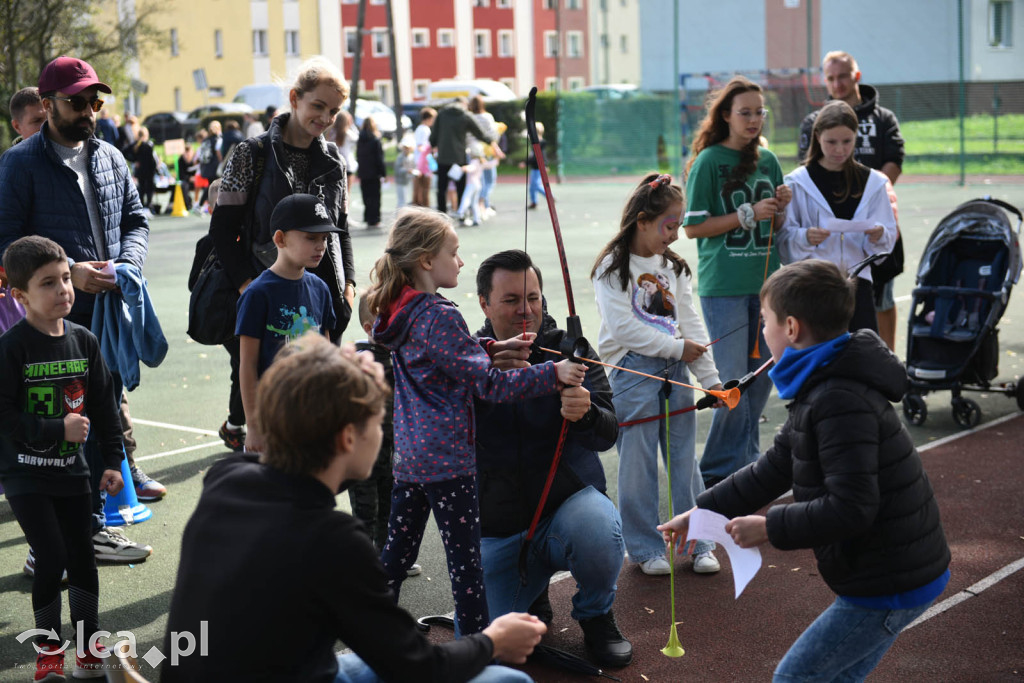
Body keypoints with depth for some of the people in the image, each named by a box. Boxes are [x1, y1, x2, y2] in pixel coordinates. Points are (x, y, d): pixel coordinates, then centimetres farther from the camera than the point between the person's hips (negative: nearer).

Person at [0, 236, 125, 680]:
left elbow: (104, 407, 7)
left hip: (71, 471, 5)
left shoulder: (83, 342, 1)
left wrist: (113, 461, 6)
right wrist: (58, 430, -20)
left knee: (82, 557, 9)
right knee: (52, 559, -7)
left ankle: (89, 647, 25)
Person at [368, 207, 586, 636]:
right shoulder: (441, 317, -18)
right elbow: (489, 384, -21)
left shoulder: (403, 313, 8)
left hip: (408, 457, 9)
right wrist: (553, 374, -19)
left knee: (398, 551, 16)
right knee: (465, 557, 0)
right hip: (448, 460, -9)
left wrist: (495, 347, 10)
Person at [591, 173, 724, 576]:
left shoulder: (673, 267, 12)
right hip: (633, 372, -5)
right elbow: (624, 327, -15)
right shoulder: (612, 267, -7)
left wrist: (710, 378, 5)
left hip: (675, 372, 6)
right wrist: (676, 347, -12)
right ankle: (645, 547, 13)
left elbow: (691, 325, 10)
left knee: (684, 457, 10)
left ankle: (697, 542, 20)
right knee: (638, 463, 1)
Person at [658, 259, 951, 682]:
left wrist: (769, 528, -19)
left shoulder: (841, 402, -24)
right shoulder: (821, 388, 10)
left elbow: (850, 508, -29)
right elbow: (774, 469, 15)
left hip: (890, 585, -10)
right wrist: (700, 513, 14)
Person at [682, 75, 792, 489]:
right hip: (723, 287, -6)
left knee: (762, 373, 11)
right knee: (732, 379, -5)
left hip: (766, 282, 6)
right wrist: (748, 214, -15)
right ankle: (723, 468, 6)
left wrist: (780, 209, -4)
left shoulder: (768, 161, 11)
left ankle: (746, 455, 25)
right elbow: (694, 227, -10)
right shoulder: (708, 162, -6)